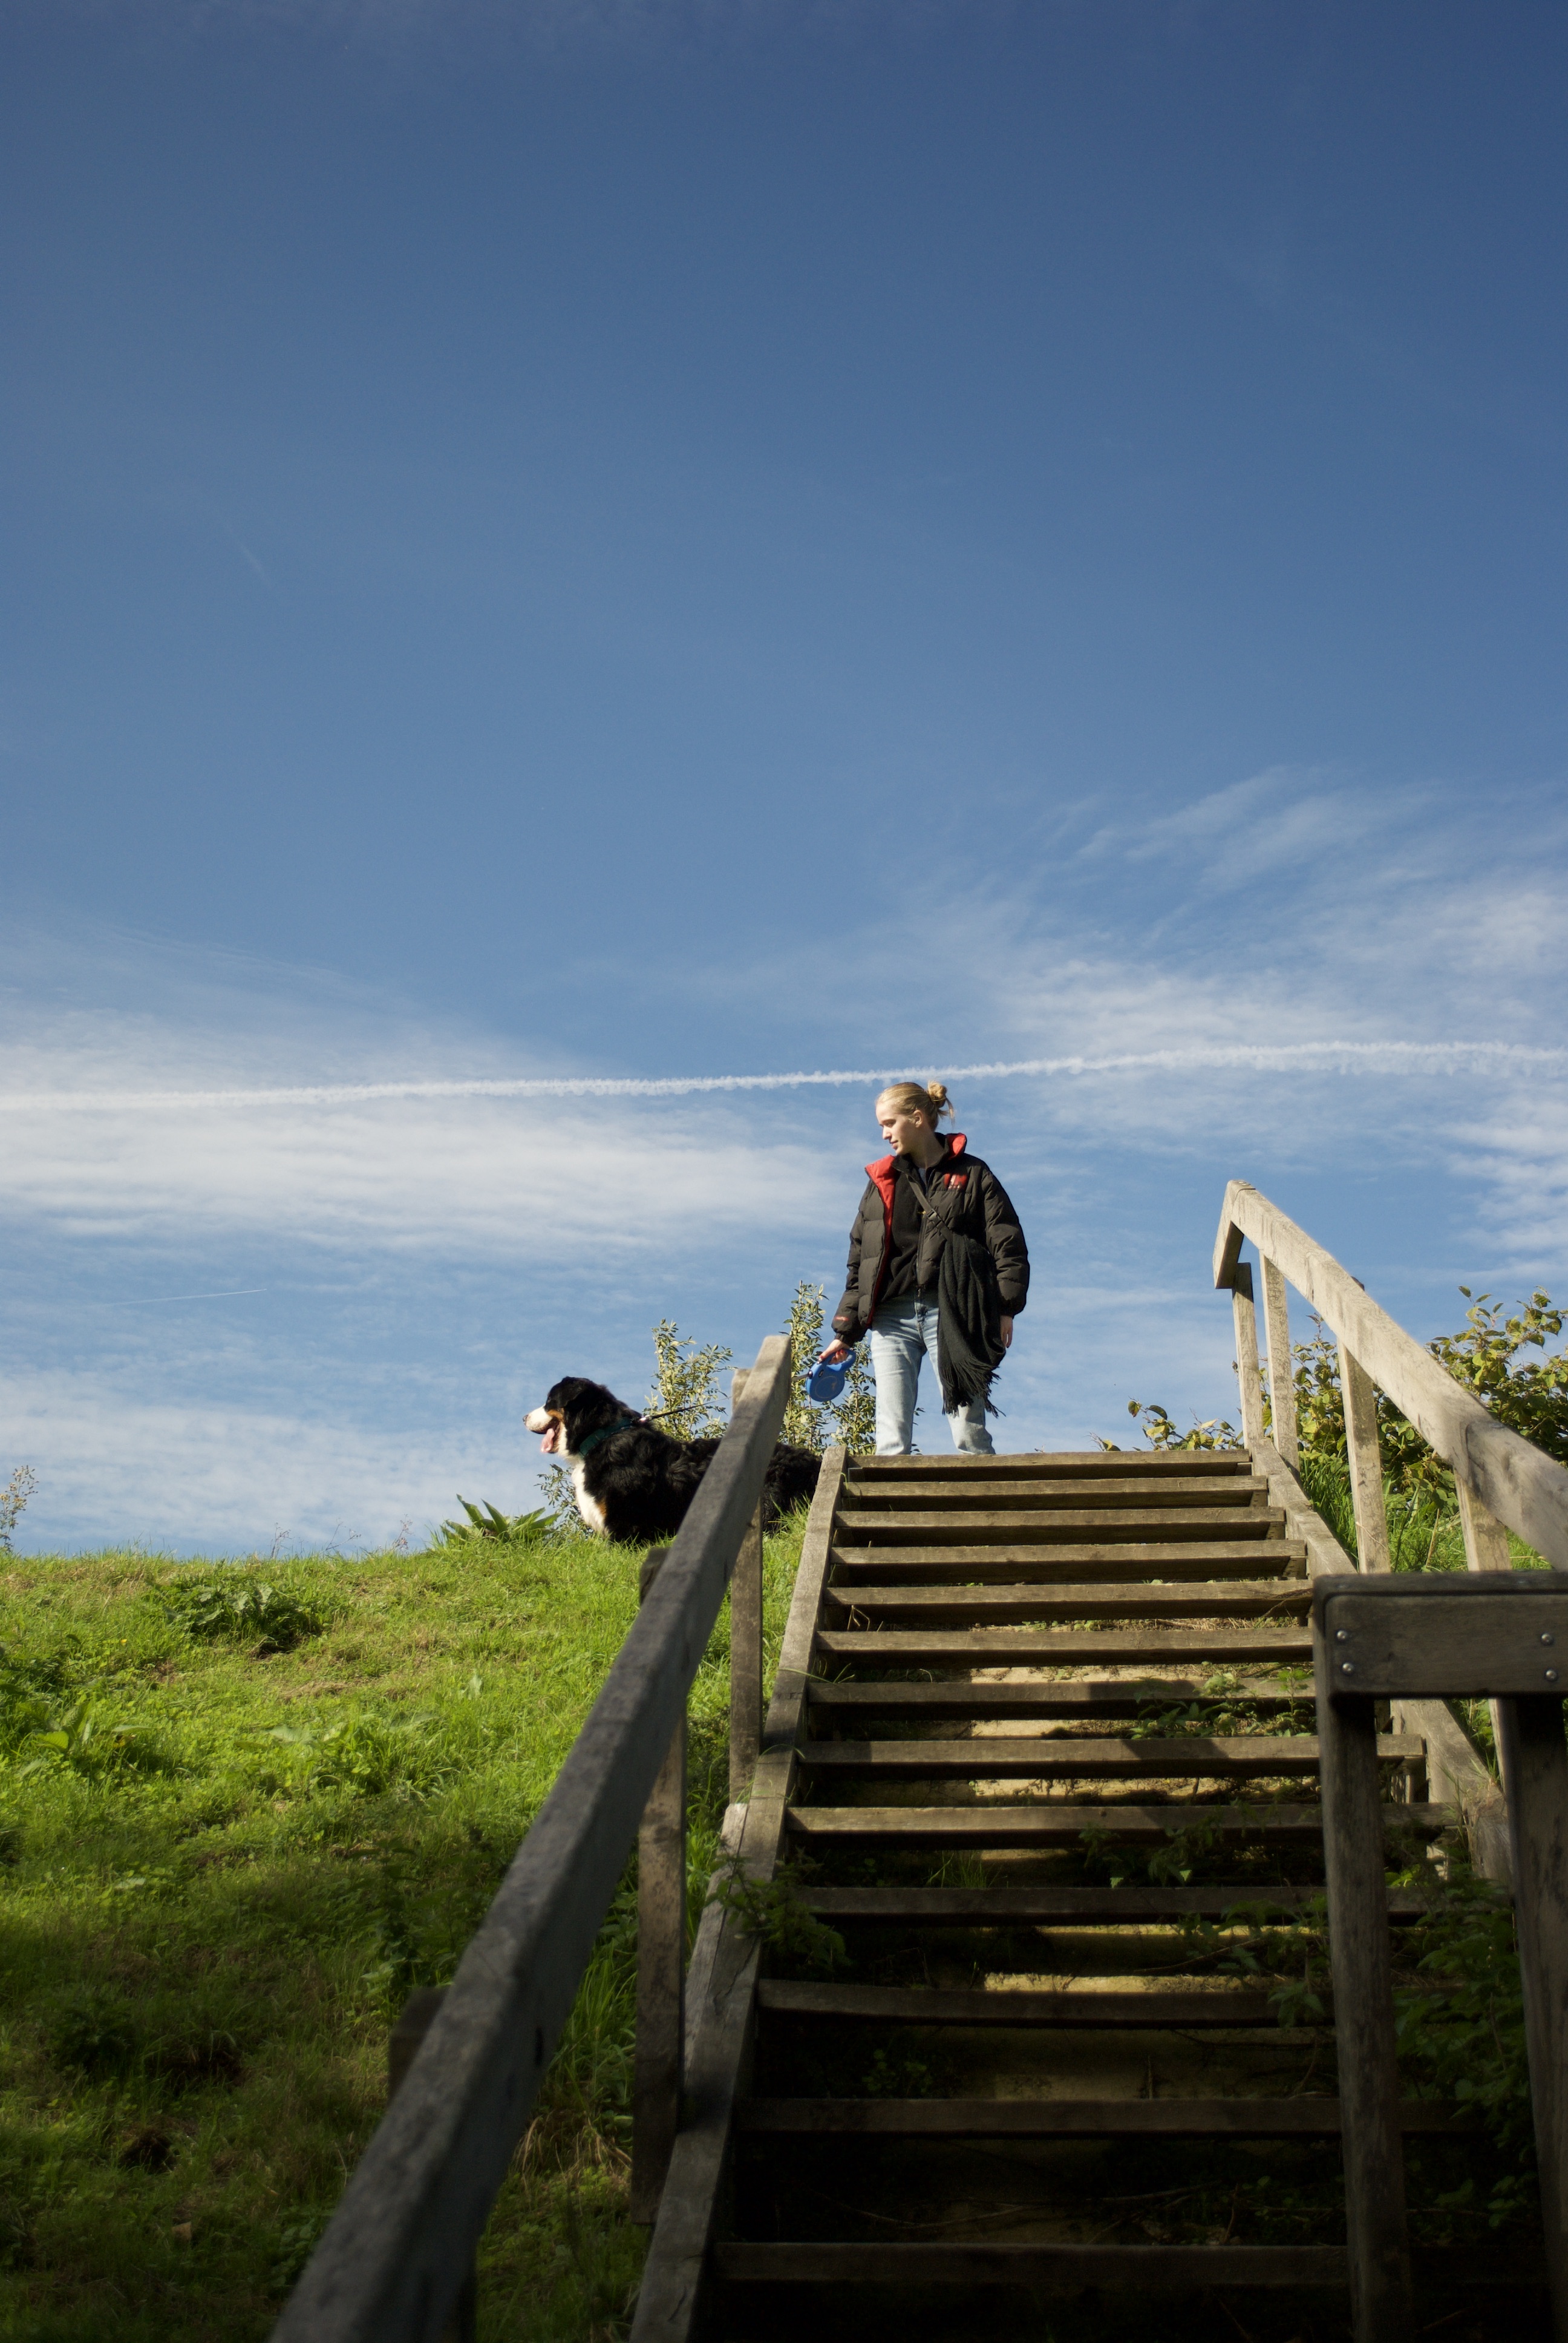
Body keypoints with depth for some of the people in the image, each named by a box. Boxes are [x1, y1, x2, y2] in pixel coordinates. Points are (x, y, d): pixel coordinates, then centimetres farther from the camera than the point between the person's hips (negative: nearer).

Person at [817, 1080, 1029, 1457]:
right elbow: (859, 1262, 18)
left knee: (969, 1434, -6)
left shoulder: (972, 1175, 8)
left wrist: (1006, 1309, -10)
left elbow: (1008, 1246, 2)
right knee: (890, 1439, -4)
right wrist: (846, 1331, 12)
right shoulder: (881, 1182, 18)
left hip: (952, 1314, -3)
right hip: (891, 1317, 3)